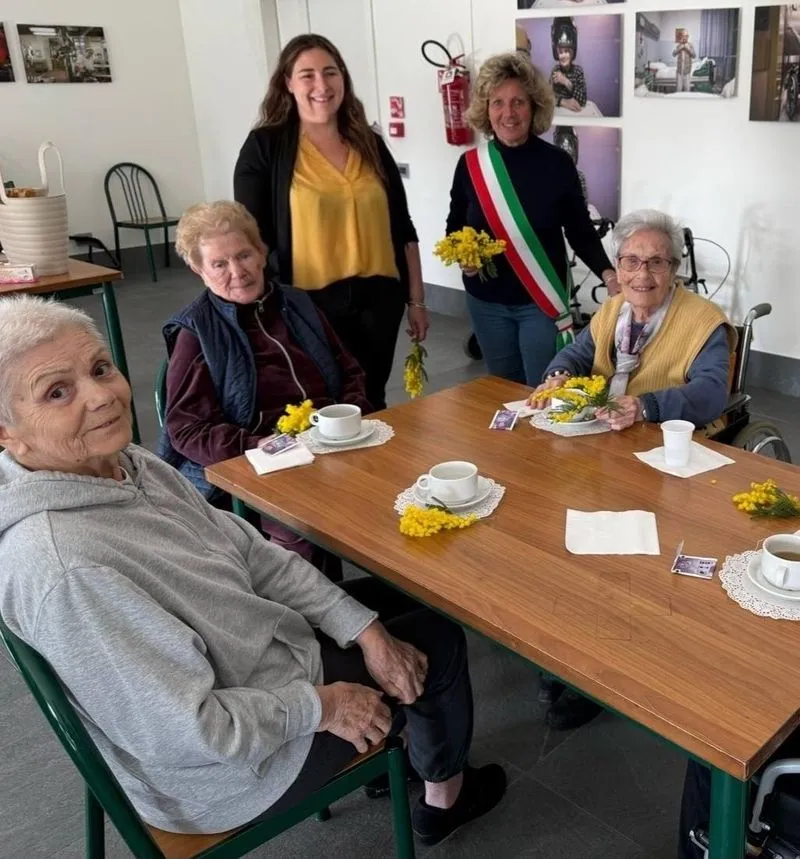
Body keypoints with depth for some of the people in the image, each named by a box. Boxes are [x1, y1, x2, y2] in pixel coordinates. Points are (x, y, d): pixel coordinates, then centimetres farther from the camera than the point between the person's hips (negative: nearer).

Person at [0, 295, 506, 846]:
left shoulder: (128, 464, -10)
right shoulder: (59, 564, -36)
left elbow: (253, 554, -2)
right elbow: (188, 733, -31)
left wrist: (365, 631, -6)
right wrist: (320, 706, -18)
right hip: (228, 768, -8)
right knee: (439, 636, 8)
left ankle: (405, 748, 47)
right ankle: (446, 791, 39)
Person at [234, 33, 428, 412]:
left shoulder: (370, 144, 7)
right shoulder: (265, 146, -4)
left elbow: (402, 228, 11)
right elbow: (251, 236, -5)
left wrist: (416, 299, 10)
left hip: (377, 298, 4)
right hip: (310, 302, -3)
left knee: (372, 404, 15)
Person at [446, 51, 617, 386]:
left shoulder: (557, 163, -8)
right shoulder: (470, 164, -3)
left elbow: (580, 232, -2)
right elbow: (455, 228, 8)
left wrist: (608, 275, -17)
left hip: (542, 301, -2)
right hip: (486, 302, 2)